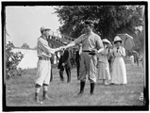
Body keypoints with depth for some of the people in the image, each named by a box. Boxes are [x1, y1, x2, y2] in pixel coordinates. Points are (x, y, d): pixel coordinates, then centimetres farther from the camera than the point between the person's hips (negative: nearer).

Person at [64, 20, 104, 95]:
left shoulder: (96, 37, 2)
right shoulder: (83, 36, 15)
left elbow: (101, 48, 2)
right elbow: (74, 42, 5)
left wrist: (97, 51, -20)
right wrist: (66, 47, -10)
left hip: (91, 55, -5)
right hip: (83, 55, 5)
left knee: (91, 74, -3)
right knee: (82, 73, 7)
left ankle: (92, 92, 4)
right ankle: (81, 91, 16)